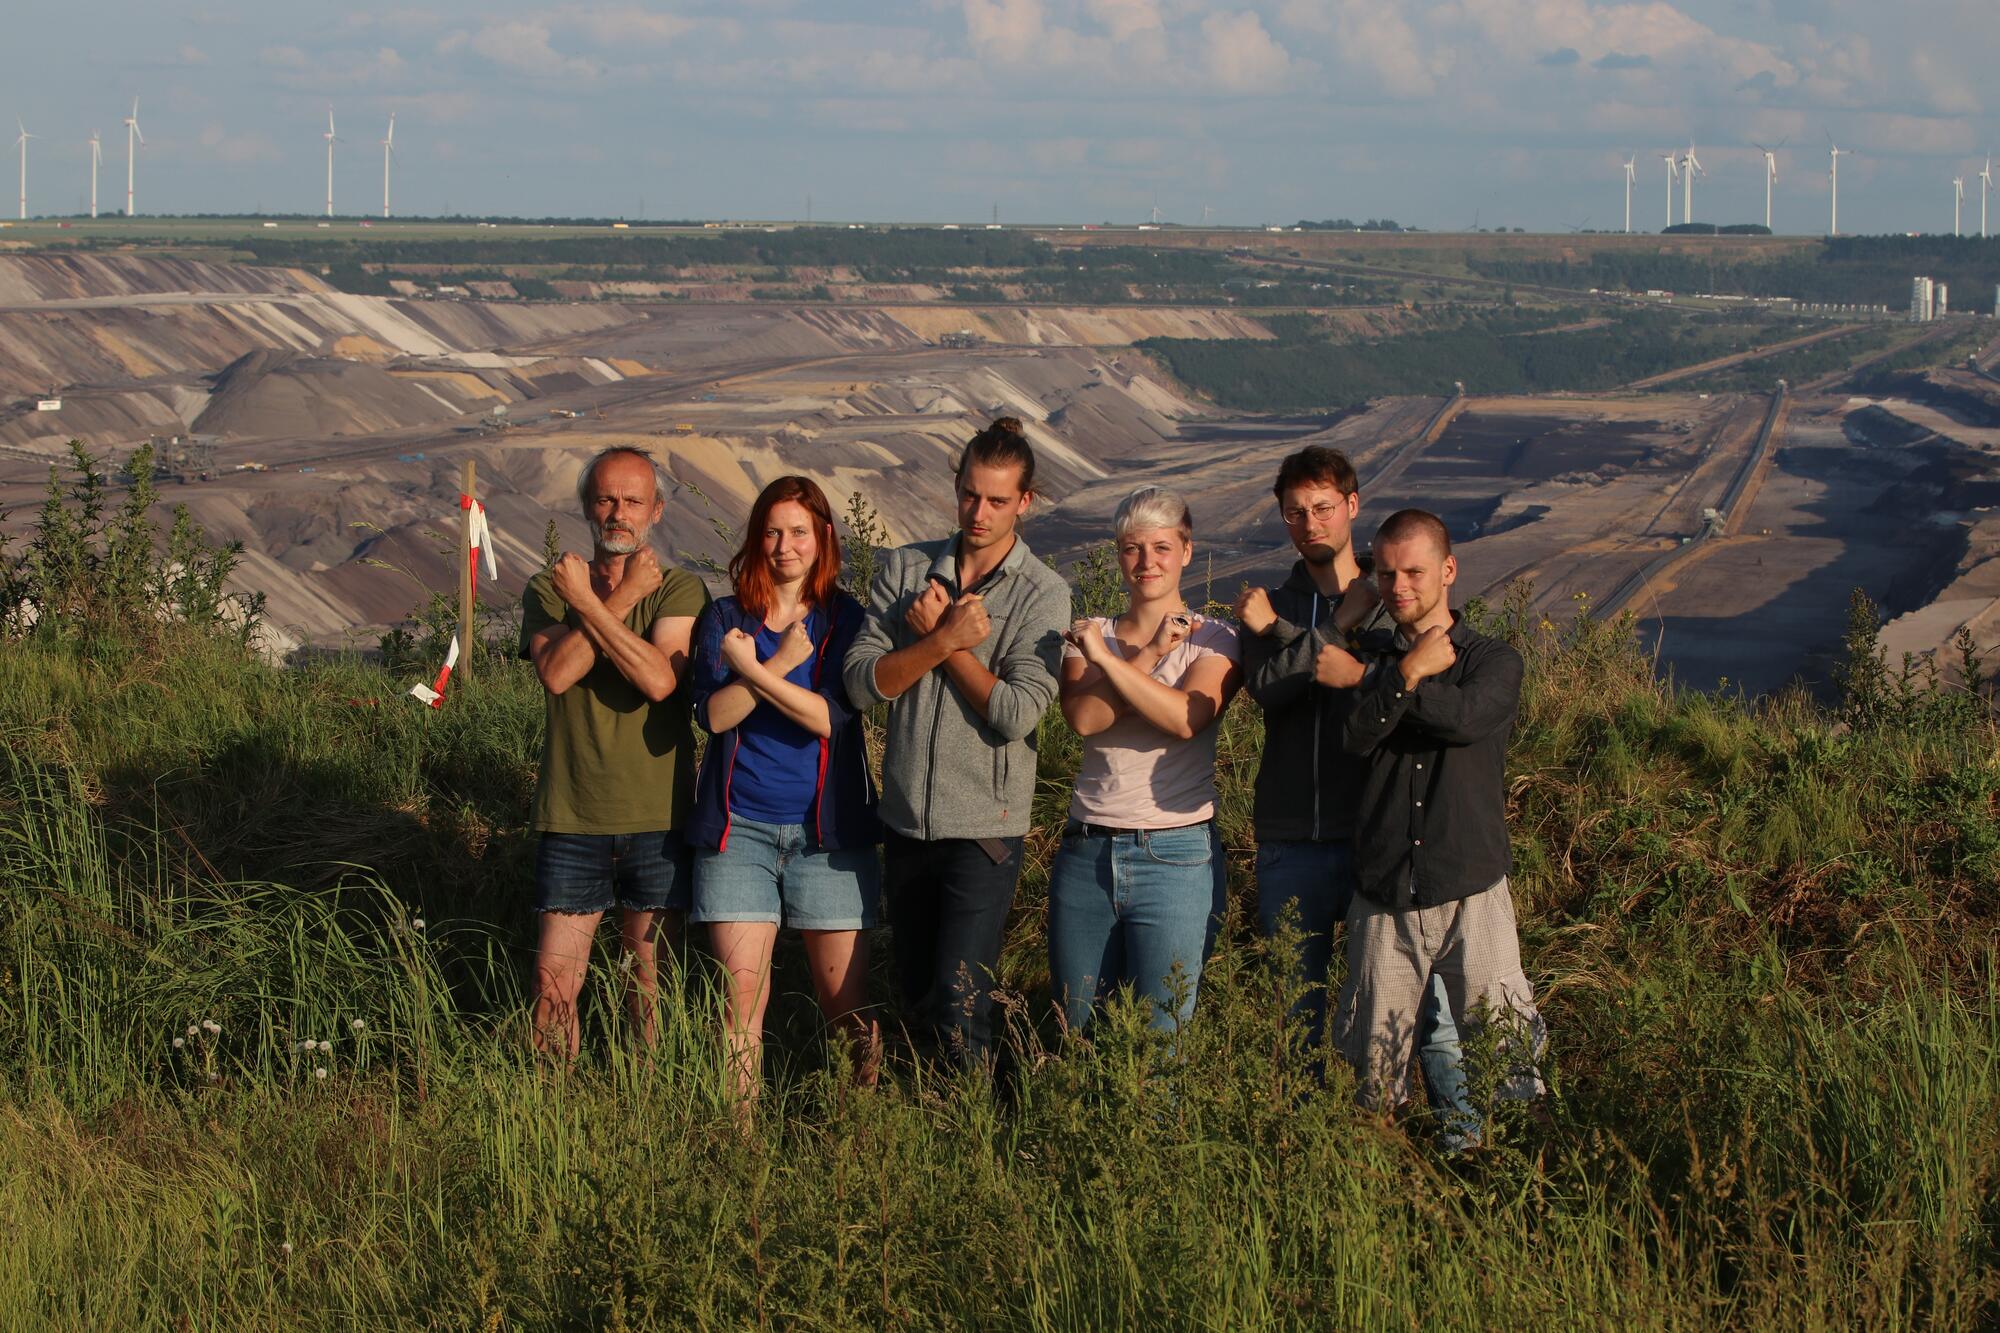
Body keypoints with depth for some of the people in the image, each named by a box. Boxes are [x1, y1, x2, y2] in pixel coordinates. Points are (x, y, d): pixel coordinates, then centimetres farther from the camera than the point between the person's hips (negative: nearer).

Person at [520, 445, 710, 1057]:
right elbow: (556, 673, -14)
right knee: (554, 985, -1)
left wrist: (589, 603, -15)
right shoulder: (550, 587, 5)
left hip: (657, 819, -1)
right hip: (571, 819, 1)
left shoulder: (680, 590, 0)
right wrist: (622, 599, -15)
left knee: (648, 982, 8)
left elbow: (659, 679, -18)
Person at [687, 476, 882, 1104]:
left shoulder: (845, 620, 3)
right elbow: (712, 713, -8)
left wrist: (752, 669, -15)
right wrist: (783, 663, -16)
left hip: (827, 828, -1)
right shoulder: (724, 619, 6)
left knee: (846, 1001, 2)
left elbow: (831, 717, -12)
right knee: (740, 995, -5)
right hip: (739, 827, 1)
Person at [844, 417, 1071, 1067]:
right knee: (915, 993, 13)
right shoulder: (905, 568, 5)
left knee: (958, 999, -12)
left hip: (985, 825, -4)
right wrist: (945, 639, -17)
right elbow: (862, 681, -5)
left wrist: (939, 636, -10)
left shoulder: (1043, 594, -5)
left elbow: (1017, 713, -16)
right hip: (906, 818, 4)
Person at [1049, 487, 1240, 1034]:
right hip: (1086, 854, 3)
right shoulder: (1089, 635, 11)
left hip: (1176, 858, -3)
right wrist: (1150, 654, -13)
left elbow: (1187, 719, -17)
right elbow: (1084, 716, -8)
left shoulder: (1214, 640, 2)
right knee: (1077, 1036, 8)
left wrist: (1106, 657, -15)